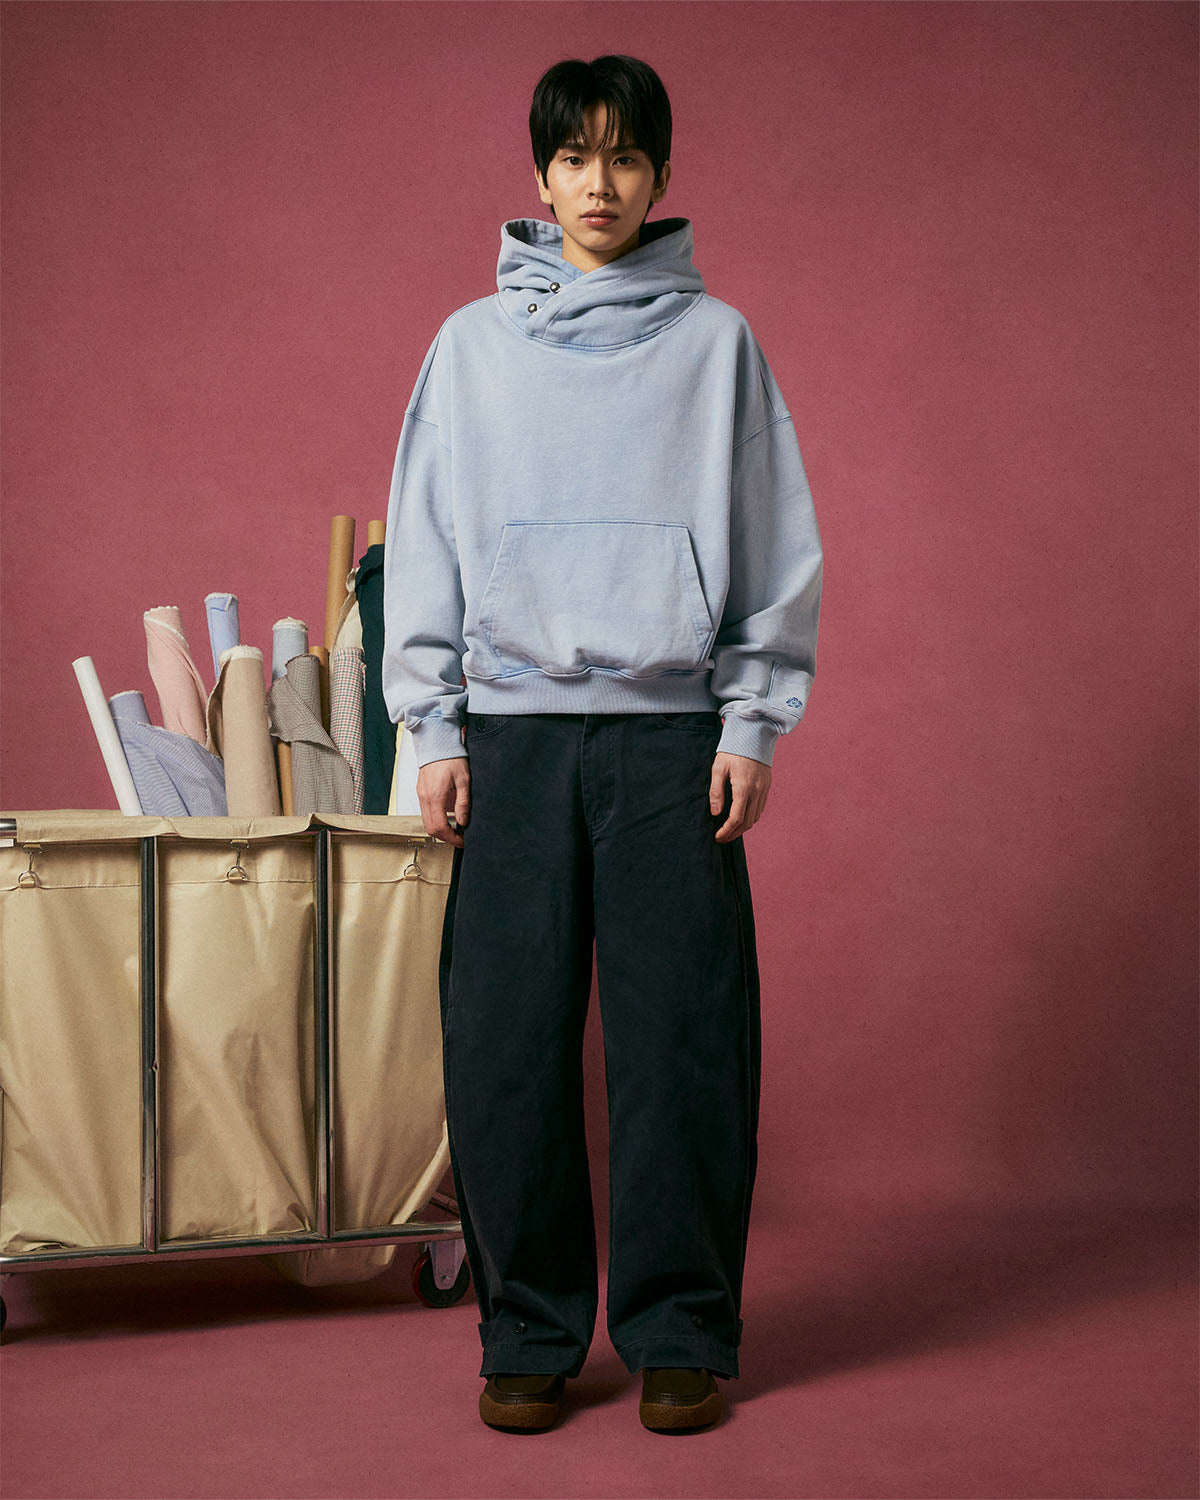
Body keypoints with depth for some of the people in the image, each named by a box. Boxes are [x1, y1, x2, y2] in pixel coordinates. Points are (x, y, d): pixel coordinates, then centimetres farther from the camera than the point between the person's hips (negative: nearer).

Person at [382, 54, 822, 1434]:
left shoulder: (717, 341, 8)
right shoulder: (474, 343, 11)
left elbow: (776, 548, 7)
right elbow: (424, 544, 10)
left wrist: (753, 723, -1)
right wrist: (433, 730, 3)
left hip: (675, 733, -1)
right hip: (514, 729, 1)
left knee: (684, 1038, -2)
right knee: (506, 1040, -1)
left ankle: (680, 1334, 10)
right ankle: (527, 1334, 12)